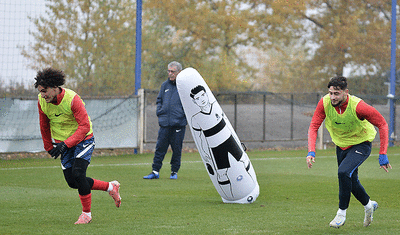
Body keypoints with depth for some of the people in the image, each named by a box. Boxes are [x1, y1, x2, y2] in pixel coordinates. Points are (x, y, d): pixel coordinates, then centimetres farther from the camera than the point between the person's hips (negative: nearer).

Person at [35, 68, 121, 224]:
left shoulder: (72, 99, -25)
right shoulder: (42, 101, -9)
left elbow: (85, 126, -26)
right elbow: (44, 126, 8)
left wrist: (66, 144, -32)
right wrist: (49, 147, 14)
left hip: (83, 139, -6)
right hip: (63, 142, 6)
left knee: (78, 174, -21)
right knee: (72, 182, 1)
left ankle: (86, 213, -3)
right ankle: (110, 187, 20)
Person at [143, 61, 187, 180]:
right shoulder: (165, 85, 13)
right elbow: (159, 100, 23)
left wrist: (185, 116, -6)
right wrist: (159, 112, 9)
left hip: (179, 124, -4)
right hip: (164, 123, 4)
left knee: (177, 149, 4)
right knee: (160, 148, 2)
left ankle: (174, 172, 15)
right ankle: (155, 171, 5)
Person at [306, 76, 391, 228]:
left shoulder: (358, 106, -32)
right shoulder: (325, 103, -22)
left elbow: (382, 124, -23)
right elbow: (314, 127, -16)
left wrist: (382, 155, -25)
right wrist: (311, 151, -31)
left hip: (361, 145, -5)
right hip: (341, 145, 5)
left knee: (344, 172, -27)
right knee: (351, 182, 14)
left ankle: (341, 213, -11)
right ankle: (369, 205, 44)